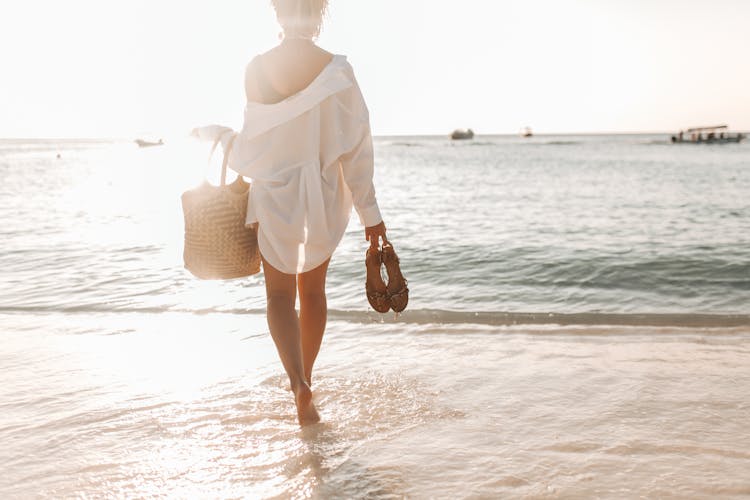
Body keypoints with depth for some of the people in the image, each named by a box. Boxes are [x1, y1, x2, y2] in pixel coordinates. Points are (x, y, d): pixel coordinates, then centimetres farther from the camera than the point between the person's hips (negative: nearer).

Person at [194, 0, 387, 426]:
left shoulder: (257, 69, -8)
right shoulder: (337, 70, -10)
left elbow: (254, 144, -3)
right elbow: (356, 145, -9)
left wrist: (216, 133, 18)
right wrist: (370, 210, -2)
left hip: (275, 195, -1)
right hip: (324, 197, 1)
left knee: (280, 294, 7)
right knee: (313, 289, 18)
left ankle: (300, 383, -14)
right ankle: (305, 377, 32)